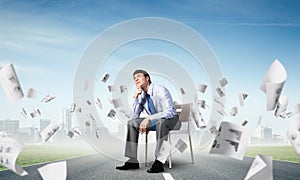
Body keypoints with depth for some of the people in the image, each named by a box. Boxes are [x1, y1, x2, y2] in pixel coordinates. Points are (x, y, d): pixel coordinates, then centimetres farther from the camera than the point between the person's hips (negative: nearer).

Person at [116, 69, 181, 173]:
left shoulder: (160, 90, -21)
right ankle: (133, 161, -9)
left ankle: (159, 162, -38)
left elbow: (169, 112, -30)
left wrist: (148, 118, -34)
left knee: (160, 122, -40)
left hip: (171, 120, -7)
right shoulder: (141, 95, 1)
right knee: (132, 123, -7)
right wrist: (135, 97, -11)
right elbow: (135, 116, 0)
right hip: (155, 121, 7)